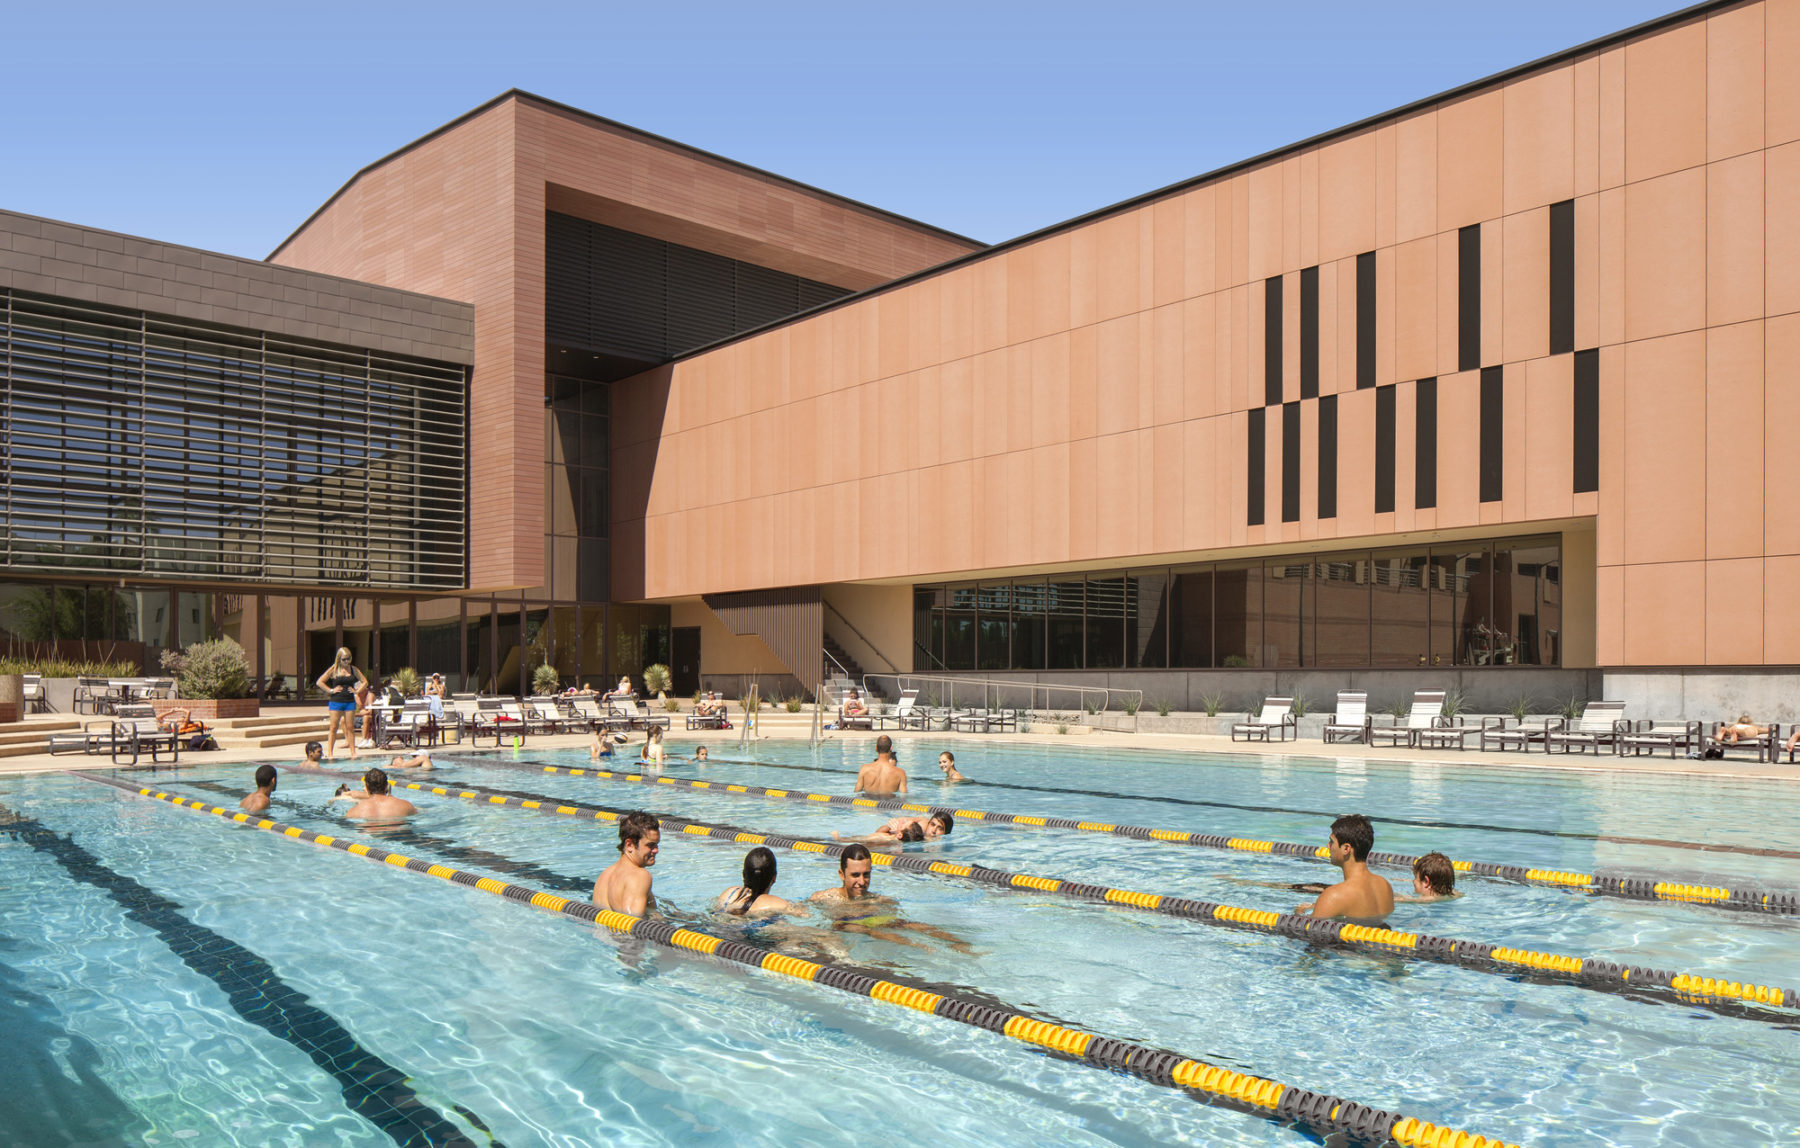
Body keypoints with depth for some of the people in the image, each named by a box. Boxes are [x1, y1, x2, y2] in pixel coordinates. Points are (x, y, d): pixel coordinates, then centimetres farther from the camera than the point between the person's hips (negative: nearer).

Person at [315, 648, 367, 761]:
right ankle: (330, 753, 4)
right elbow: (319, 682, -1)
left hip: (350, 701, 2)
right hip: (336, 701, -2)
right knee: (334, 728, -1)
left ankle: (353, 752, 4)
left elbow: (365, 682, 16)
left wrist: (357, 691, 3)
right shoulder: (333, 670, 0)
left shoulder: (353, 670, 8)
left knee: (350, 727, 2)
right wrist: (331, 690, -7)